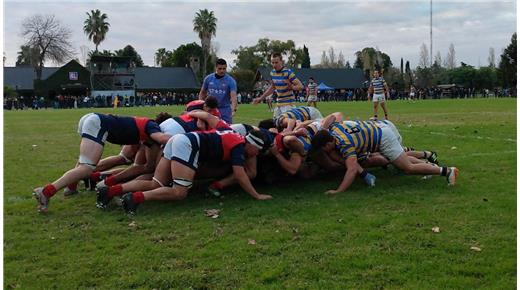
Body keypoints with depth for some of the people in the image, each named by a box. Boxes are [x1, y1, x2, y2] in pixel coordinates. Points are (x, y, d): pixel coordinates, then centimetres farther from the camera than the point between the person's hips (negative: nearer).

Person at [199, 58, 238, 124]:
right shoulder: (208, 78, 2)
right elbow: (202, 93, 14)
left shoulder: (231, 81, -9)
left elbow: (233, 96, -21)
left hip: (225, 111, -2)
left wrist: (233, 110, -36)